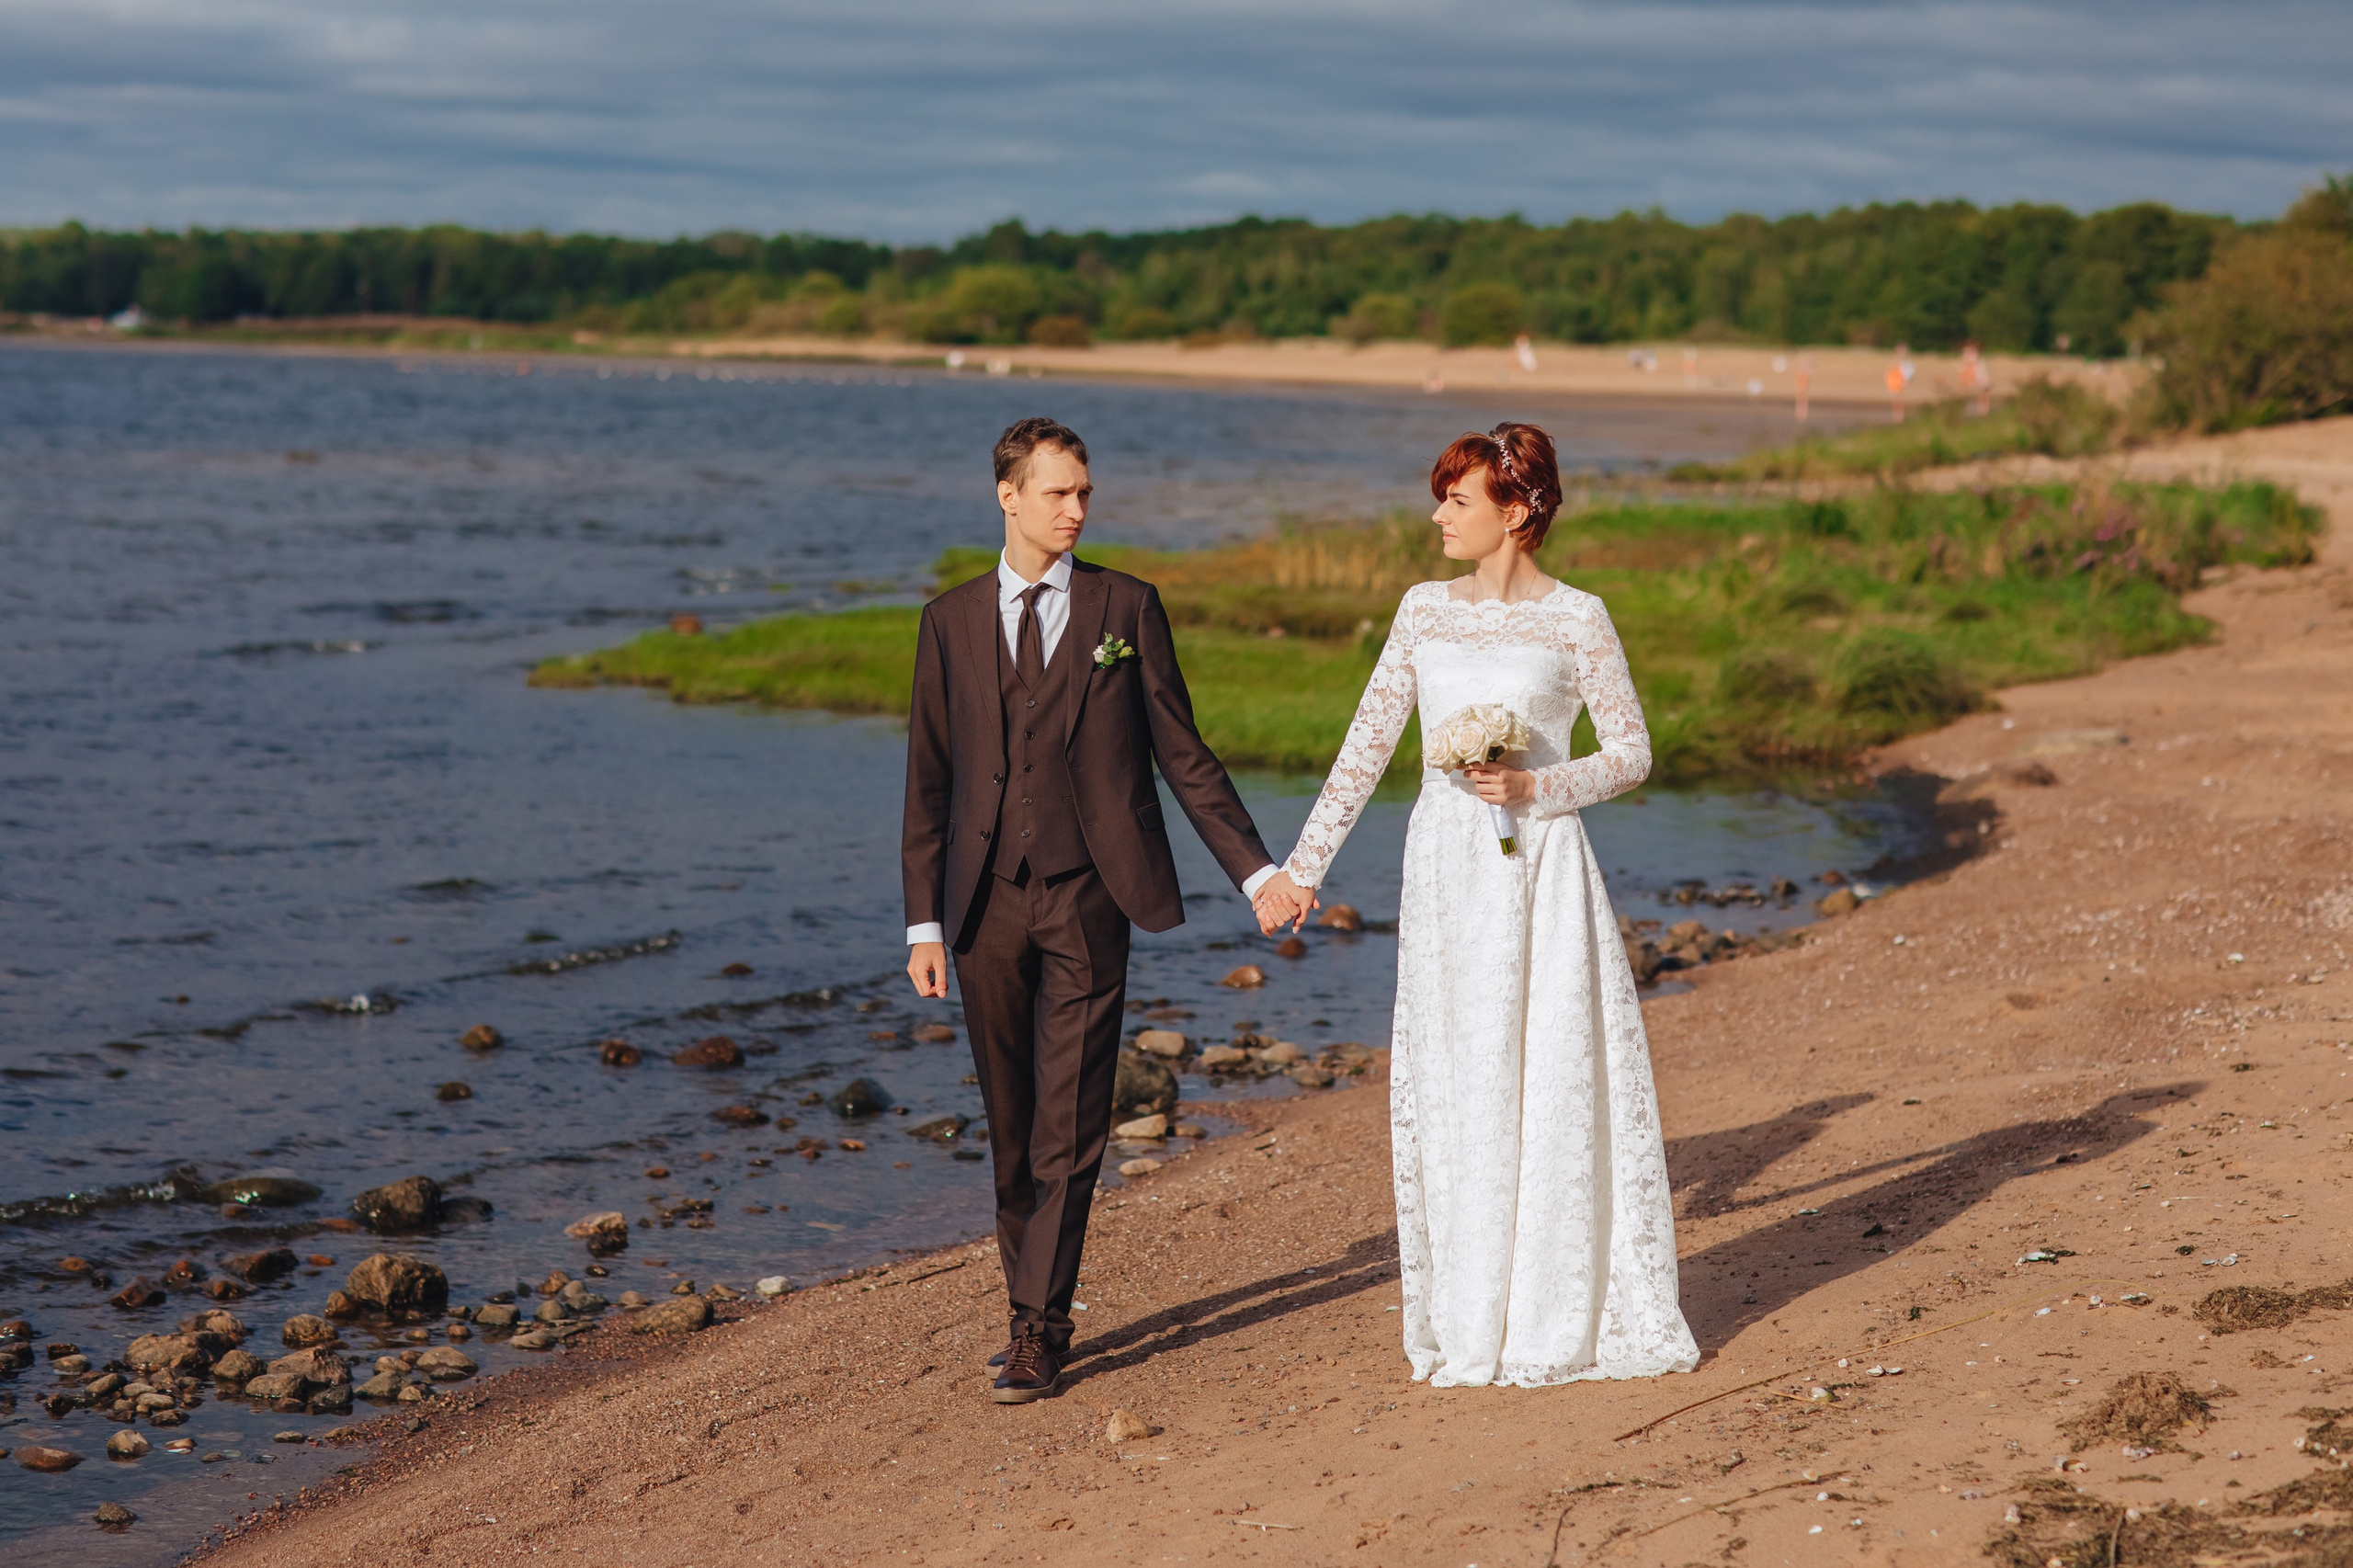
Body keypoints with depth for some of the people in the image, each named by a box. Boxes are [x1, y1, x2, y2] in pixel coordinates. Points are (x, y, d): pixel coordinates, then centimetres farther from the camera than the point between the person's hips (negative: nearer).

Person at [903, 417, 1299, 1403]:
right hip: (986, 905, 2)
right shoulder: (951, 621, 8)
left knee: (1068, 1128, -5)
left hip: (1088, 898, -2)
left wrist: (1254, 869, -2)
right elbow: (928, 780, 8)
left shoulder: (1126, 609, 3)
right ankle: (1032, 1308, 22)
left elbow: (1182, 754, 5)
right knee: (1012, 1128, 10)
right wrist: (924, 921, 3)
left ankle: (1037, 1332, -2)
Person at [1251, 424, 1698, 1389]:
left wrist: (1536, 786, -15)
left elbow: (1632, 753, 1)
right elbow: (1368, 744, 10)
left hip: (1542, 866, -3)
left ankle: (1585, 1311, 12)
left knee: (1566, 1079, -1)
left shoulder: (1576, 620, -2)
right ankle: (1474, 1331, 15)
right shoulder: (1425, 610, 8)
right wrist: (1302, 866, 7)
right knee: (1457, 1090, 6)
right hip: (1445, 869, 3)